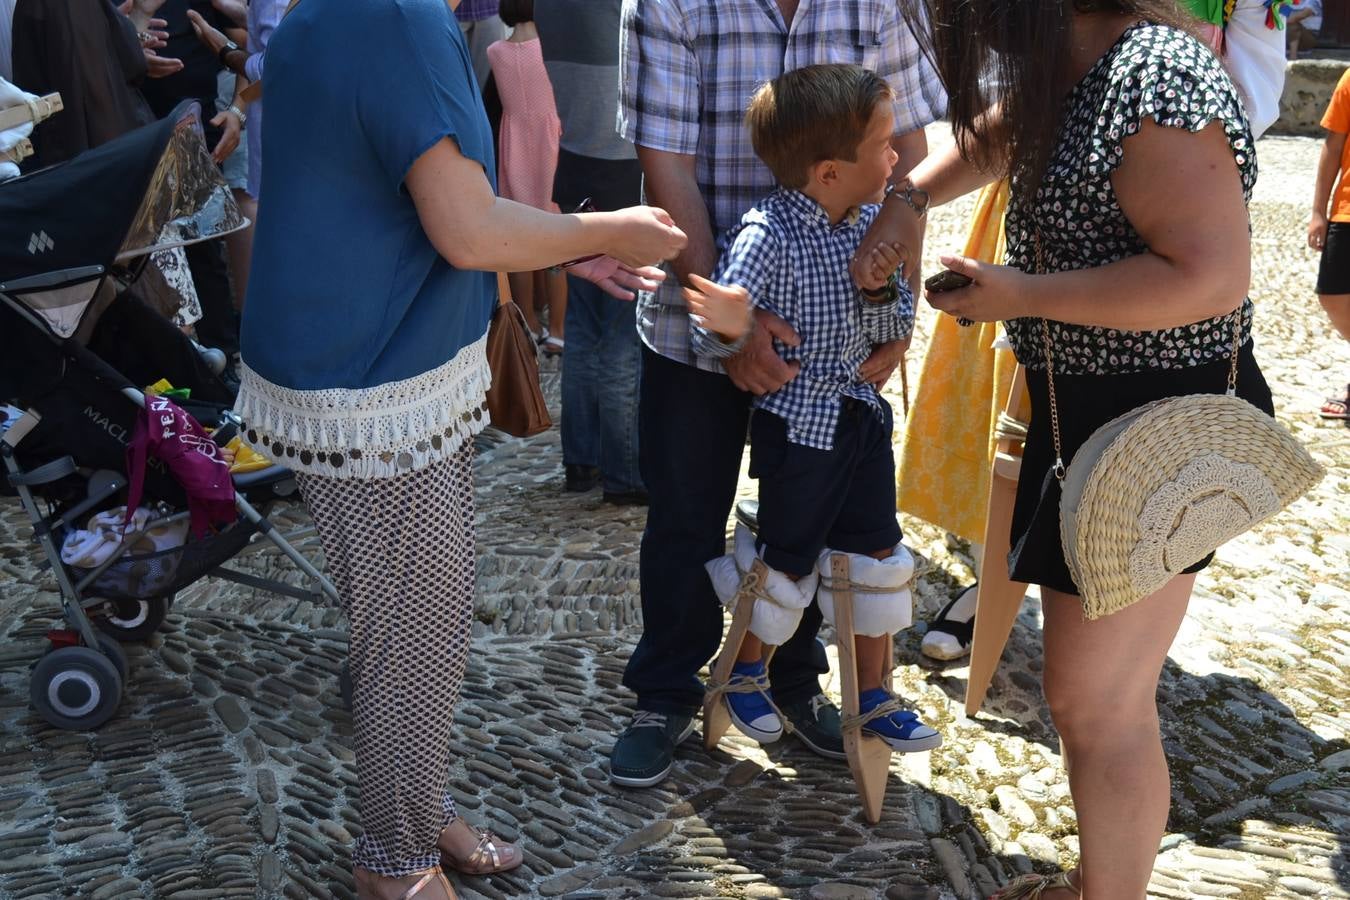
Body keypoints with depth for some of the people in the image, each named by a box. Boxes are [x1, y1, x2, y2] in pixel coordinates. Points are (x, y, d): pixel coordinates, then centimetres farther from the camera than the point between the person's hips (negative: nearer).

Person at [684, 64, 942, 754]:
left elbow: (897, 328, 2)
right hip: (796, 426, -6)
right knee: (786, 564, 10)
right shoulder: (769, 234, -22)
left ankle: (873, 697, 30)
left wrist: (880, 290, -19)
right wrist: (729, 329, -44)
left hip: (862, 417, 6)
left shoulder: (873, 220, -2)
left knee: (880, 559, 13)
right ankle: (745, 674, 36)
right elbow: (713, 334, -21)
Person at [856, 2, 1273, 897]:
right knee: (1102, 687, 20)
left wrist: (1019, 296, -24)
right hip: (1087, 406, 10)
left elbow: (1212, 277, -29)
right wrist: (908, 200, 7)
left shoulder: (1156, 83, -23)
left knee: (1096, 702, -1)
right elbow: (992, 138, 26)